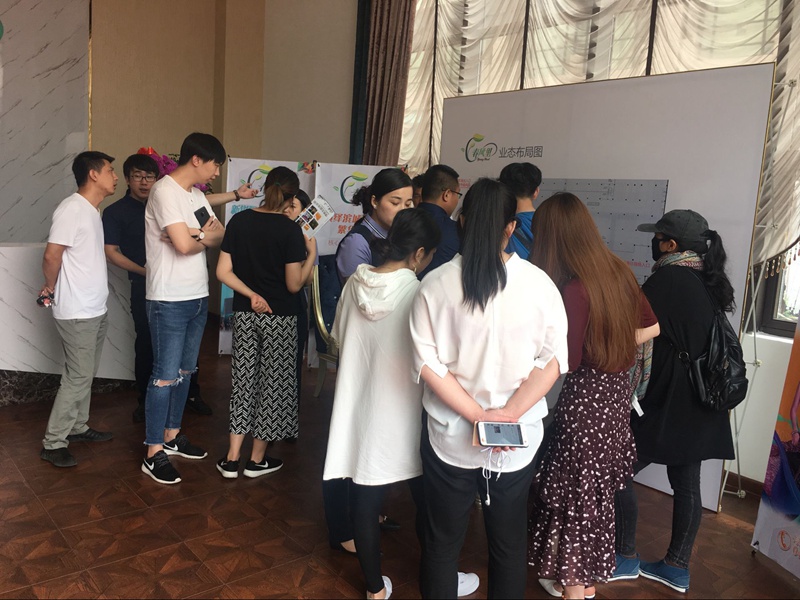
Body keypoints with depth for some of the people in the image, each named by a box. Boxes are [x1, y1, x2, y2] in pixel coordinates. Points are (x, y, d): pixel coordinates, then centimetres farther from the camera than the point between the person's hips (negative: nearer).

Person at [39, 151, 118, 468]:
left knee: (86, 374, 17)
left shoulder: (92, 210, 12)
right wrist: (51, 289, -4)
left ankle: (78, 427, 30)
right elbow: (51, 255, -18)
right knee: (78, 377, -3)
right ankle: (53, 443, 7)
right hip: (77, 312, -9)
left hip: (96, 309, 9)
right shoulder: (72, 208, -18)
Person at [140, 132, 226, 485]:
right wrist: (205, 237, -4)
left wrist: (196, 235, -14)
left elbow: (221, 235, 6)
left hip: (197, 298, 9)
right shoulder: (165, 191, -15)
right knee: (165, 376, -3)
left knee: (184, 371, 16)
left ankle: (171, 435, 30)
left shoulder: (197, 195, 13)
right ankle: (154, 453, 7)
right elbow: (184, 245, -25)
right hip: (169, 301, -9)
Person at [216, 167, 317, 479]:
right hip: (279, 317, -4)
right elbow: (294, 285, -12)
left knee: (244, 380, 13)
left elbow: (223, 272, -4)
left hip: (244, 314, 4)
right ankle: (257, 460, 20)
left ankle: (231, 459, 17)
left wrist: (252, 295, 1)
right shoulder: (290, 230, -13)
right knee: (273, 382, 9)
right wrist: (312, 253, -2)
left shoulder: (239, 220, 0)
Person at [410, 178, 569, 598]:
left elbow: (427, 363, -13)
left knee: (442, 543, 18)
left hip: (449, 435, 0)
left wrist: (478, 416, -11)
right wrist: (508, 415, -12)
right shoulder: (538, 283, -9)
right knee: (509, 544, 21)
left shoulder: (436, 284, -11)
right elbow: (553, 359, -10)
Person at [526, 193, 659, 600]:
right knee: (598, 485, 21)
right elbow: (650, 328, 9)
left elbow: (568, 359, -19)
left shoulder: (575, 288, -23)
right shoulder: (618, 269, -1)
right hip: (617, 388, 8)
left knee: (576, 486, 9)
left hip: (585, 395, -8)